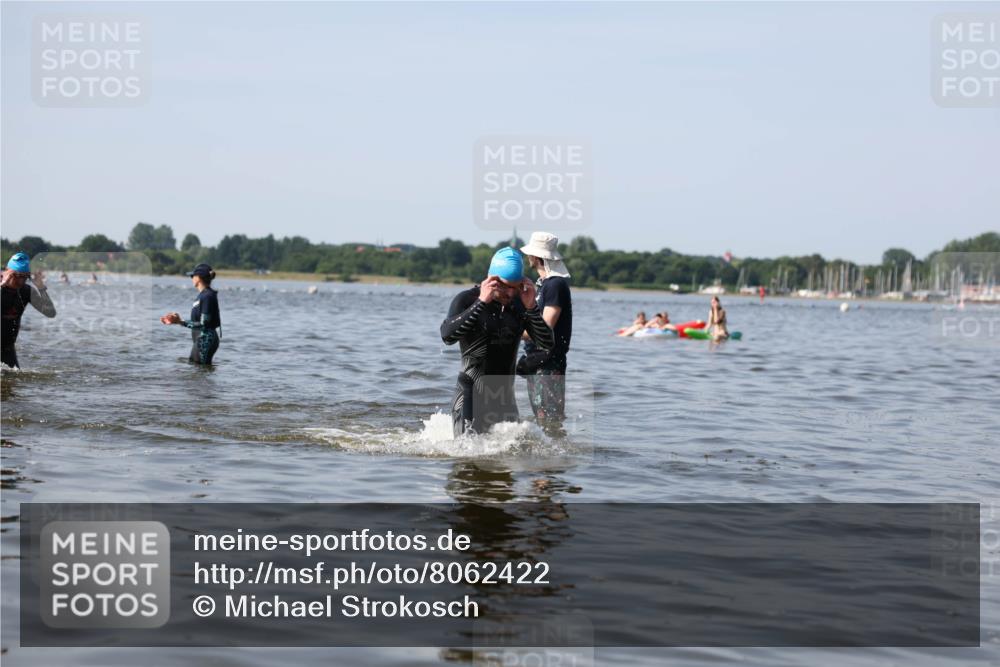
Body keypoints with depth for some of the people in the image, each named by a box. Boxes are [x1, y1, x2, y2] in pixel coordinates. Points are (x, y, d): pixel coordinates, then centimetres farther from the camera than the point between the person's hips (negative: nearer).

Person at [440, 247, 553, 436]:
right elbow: (448, 336, -27)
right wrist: (481, 302, -30)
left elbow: (547, 344, -5)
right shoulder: (466, 300, -9)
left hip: (505, 399, 5)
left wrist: (531, 307, -19)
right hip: (471, 398, -5)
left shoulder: (520, 305, 3)